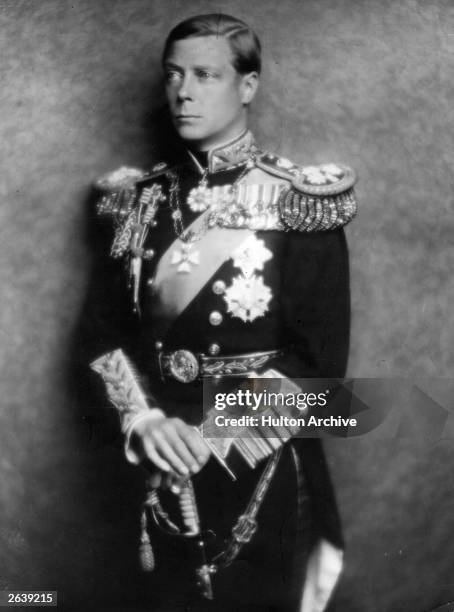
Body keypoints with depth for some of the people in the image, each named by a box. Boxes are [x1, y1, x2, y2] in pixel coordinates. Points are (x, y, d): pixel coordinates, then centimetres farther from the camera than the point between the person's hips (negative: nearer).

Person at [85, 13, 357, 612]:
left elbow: (320, 360, -13)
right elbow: (107, 328, 3)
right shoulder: (142, 199, 2)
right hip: (167, 462, 4)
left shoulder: (297, 202, -11)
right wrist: (140, 418, -14)